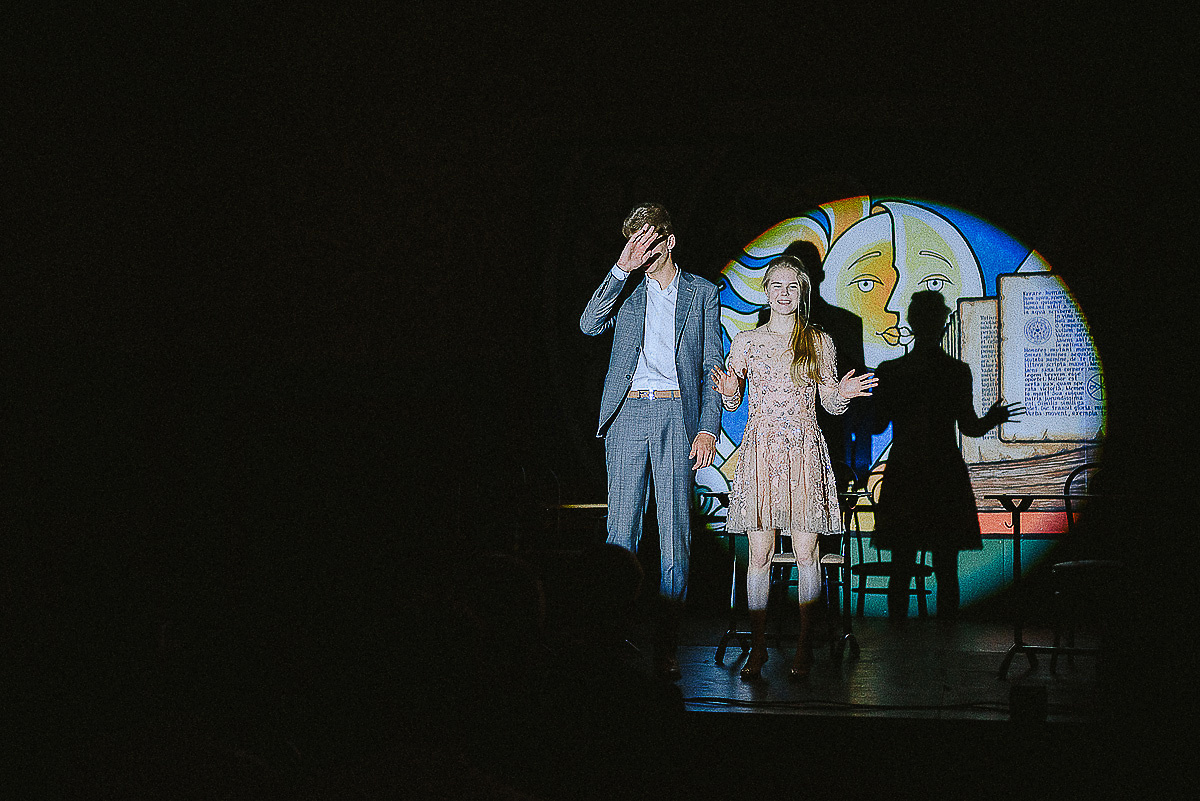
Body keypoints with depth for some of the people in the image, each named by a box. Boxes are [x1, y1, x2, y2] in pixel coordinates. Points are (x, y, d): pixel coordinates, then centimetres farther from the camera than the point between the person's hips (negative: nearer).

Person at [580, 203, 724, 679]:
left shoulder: (701, 292, 11)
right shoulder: (625, 289, 14)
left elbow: (712, 366, 8)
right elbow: (590, 325, -5)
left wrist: (708, 427, -3)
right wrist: (622, 268, -10)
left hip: (676, 413, -1)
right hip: (627, 413, 1)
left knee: (674, 532, -4)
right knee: (621, 529, -1)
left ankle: (666, 644, -1)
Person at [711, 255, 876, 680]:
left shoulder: (819, 342, 8)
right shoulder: (745, 343, 8)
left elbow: (831, 405, 11)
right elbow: (732, 405, 13)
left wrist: (844, 394, -11)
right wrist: (728, 392, -9)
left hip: (804, 454, 0)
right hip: (760, 452, 0)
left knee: (806, 553, -2)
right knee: (759, 554, -2)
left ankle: (804, 646, 6)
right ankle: (757, 646, 5)